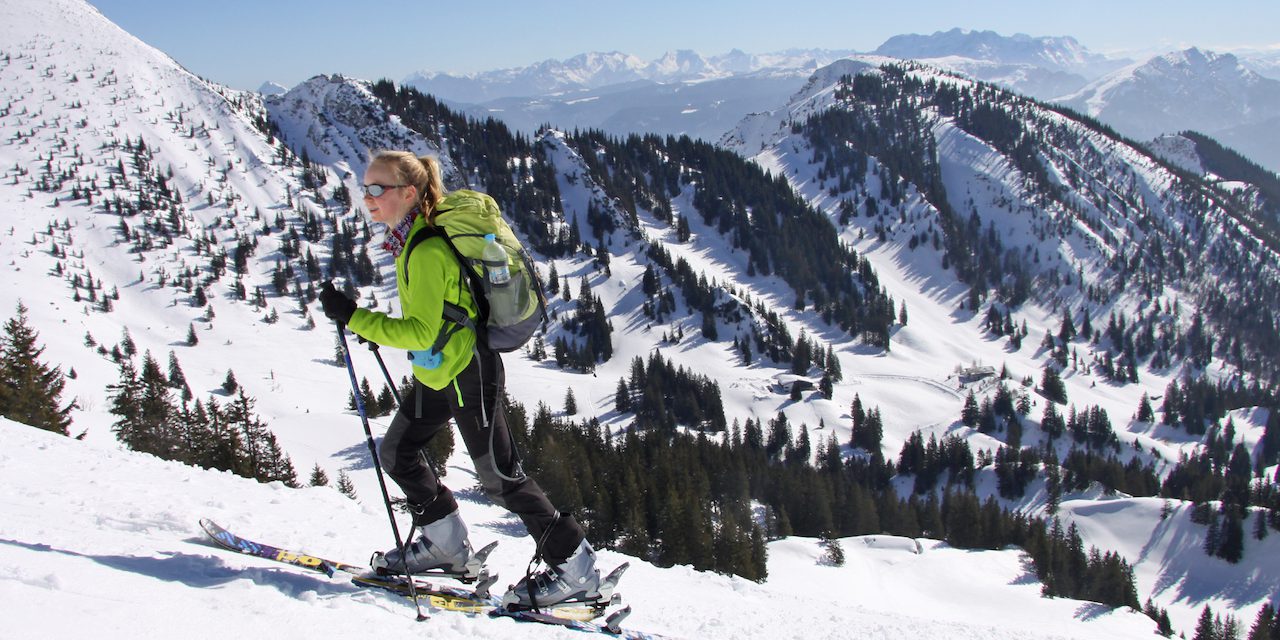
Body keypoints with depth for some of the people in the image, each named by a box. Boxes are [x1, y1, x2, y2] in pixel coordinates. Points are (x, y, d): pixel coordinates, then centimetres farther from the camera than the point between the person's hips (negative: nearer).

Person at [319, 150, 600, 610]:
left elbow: (421, 332, -28)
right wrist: (377, 328, 16)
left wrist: (354, 317, -26)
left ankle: (576, 571, 6)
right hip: (437, 374, 10)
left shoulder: (426, 250, -24)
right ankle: (448, 546, 28)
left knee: (498, 477, -4)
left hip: (468, 372, -10)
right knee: (396, 453, 16)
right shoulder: (411, 239, 7)